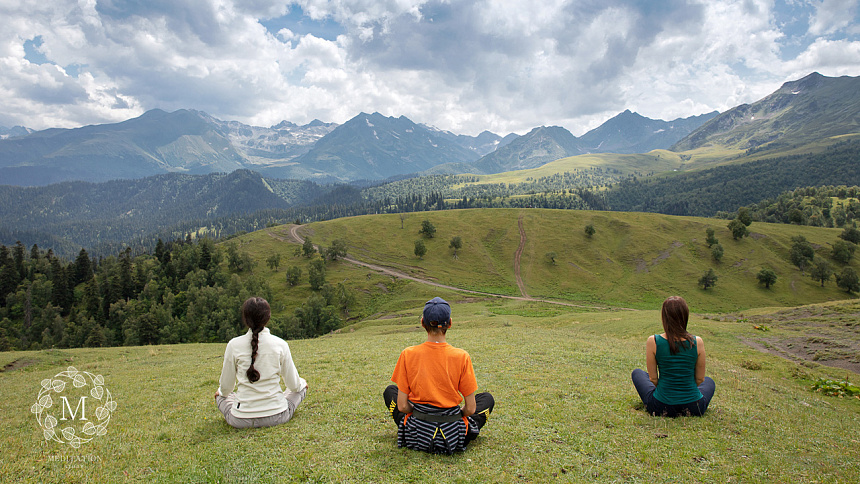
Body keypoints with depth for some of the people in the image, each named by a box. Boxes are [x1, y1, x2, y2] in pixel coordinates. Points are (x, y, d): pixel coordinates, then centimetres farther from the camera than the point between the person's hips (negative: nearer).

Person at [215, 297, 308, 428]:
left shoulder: (233, 345, -8)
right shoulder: (280, 344, -9)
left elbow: (226, 388, 2)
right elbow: (293, 385, 0)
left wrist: (221, 392, 26)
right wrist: (301, 383, 24)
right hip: (277, 417, -1)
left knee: (220, 395, 32)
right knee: (302, 385, 25)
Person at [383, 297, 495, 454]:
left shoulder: (408, 354, -12)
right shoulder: (462, 357, -14)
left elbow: (402, 406, -8)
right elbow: (470, 409, -8)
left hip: (417, 436, 0)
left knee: (390, 390, 26)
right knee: (487, 398, 26)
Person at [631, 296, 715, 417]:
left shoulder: (653, 342, -15)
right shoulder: (697, 342, -11)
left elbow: (653, 378, -5)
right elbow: (700, 379, 0)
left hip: (660, 408, -2)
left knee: (637, 373, 29)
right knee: (709, 381, 37)